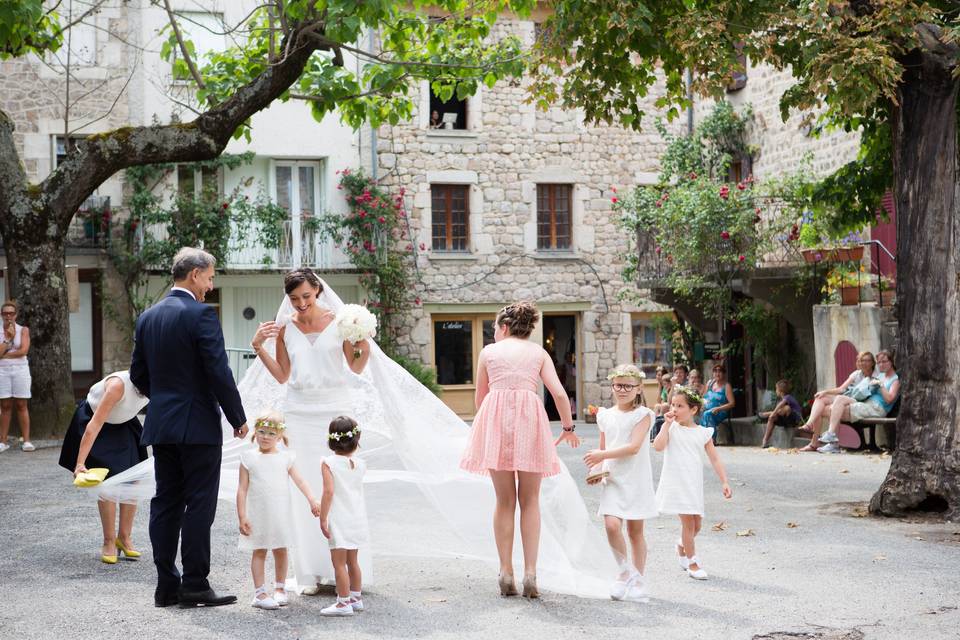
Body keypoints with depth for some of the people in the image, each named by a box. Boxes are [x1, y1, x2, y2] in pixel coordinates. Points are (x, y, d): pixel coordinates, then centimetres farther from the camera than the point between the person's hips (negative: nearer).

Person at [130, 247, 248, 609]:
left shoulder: (147, 317, 9)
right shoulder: (201, 314, -12)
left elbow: (138, 374, 14)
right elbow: (219, 372, -16)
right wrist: (238, 418, -7)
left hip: (160, 426, 7)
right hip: (198, 426, -7)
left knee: (165, 504, 10)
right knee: (199, 505, -2)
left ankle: (166, 586, 12)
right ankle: (194, 587, -1)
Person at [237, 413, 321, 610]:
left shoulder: (285, 457, 3)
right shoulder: (249, 458, -2)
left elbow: (298, 480, 6)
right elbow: (242, 489, -2)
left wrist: (311, 500, -7)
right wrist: (242, 516, -7)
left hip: (280, 514, 2)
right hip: (257, 514, -2)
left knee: (280, 551, 8)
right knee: (259, 551, 2)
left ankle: (280, 588, 22)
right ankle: (259, 592, 5)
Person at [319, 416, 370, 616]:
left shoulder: (329, 463, -12)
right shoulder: (360, 464, 3)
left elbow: (329, 491, -20)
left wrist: (322, 518, -15)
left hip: (339, 521, -6)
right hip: (357, 519, 6)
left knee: (339, 562, -1)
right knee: (352, 561, 19)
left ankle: (344, 602, 0)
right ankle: (356, 598, 27)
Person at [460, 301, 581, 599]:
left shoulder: (489, 351, 13)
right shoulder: (538, 352, 13)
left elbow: (480, 397, 16)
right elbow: (559, 393, 3)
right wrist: (568, 427, 16)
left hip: (496, 418, 0)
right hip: (530, 418, 0)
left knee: (505, 501, 8)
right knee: (530, 501, 8)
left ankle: (506, 573, 6)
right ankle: (530, 573, -1)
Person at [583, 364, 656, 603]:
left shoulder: (643, 415, -5)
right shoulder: (606, 416, 9)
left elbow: (633, 447, -16)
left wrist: (602, 455, -18)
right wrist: (595, 468, -1)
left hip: (636, 481, -3)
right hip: (612, 480, 3)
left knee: (636, 531, 5)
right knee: (612, 525, -16)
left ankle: (637, 581, 17)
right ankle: (627, 571, 4)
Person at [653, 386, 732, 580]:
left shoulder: (703, 433, 5)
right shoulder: (670, 428, -1)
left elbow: (714, 459, 3)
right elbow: (658, 446, -19)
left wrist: (724, 482, -4)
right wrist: (668, 423, -16)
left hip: (694, 484, 3)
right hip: (676, 483, -3)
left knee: (697, 524, 10)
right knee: (688, 521, -7)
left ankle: (682, 546, 41)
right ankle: (692, 563, 7)